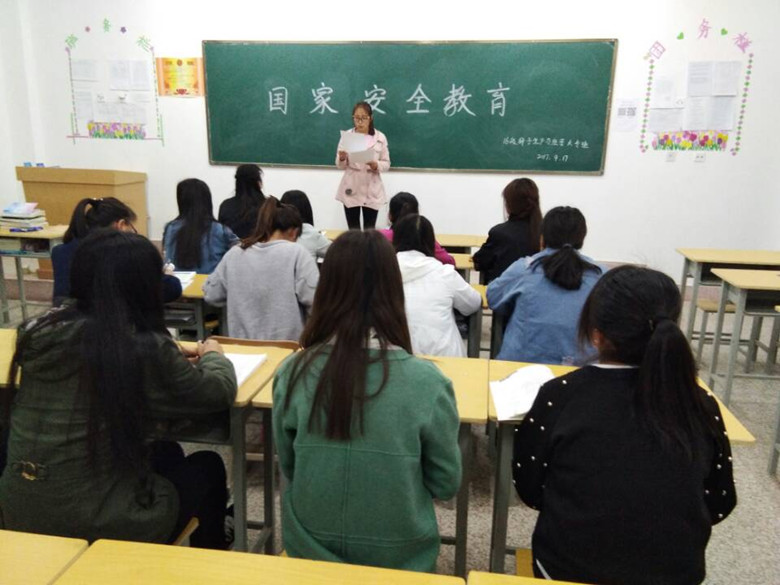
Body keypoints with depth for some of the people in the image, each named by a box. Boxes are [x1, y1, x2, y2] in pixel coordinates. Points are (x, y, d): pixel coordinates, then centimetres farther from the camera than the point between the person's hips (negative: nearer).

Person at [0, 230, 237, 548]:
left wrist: (174, 361, 11)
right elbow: (220, 392, -8)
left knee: (167, 453, 28)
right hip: (99, 522, -6)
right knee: (207, 467, 20)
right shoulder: (145, 349, -22)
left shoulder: (39, 330, -5)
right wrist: (213, 355, 13)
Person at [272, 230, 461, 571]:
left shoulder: (293, 373, -19)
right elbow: (446, 485, -9)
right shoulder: (426, 382, -25)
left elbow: (288, 468, -2)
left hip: (308, 550, 2)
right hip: (399, 557, -1)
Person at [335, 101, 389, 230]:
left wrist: (376, 165, -19)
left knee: (370, 230, 4)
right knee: (353, 230, 5)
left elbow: (386, 164, 2)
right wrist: (342, 159, -21)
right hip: (351, 190, 0)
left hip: (372, 191, 0)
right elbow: (341, 166, 2)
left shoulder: (380, 137, 1)